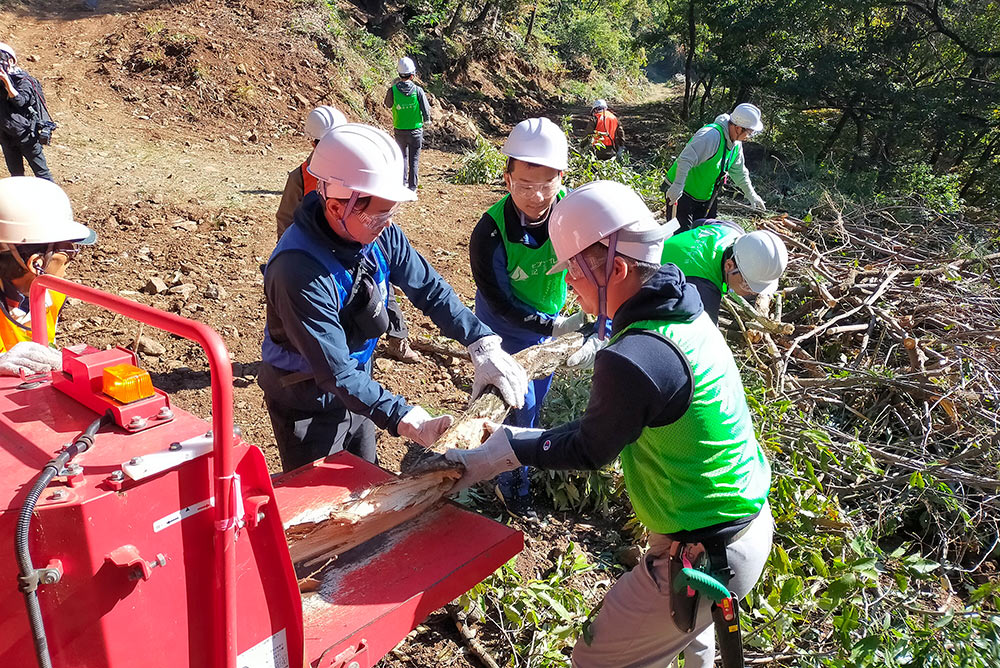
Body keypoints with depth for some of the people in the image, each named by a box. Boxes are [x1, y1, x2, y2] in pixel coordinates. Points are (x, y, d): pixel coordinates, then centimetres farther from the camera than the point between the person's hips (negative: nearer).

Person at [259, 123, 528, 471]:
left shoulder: (379, 232, -16)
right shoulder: (299, 271, -36)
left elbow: (428, 287, -8)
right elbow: (335, 373, -34)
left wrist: (483, 343, -20)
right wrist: (407, 420, -39)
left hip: (357, 386, 7)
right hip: (307, 401, -6)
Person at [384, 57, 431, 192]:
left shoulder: (393, 90, -12)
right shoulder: (418, 90, -15)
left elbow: (388, 104, 9)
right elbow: (426, 109, -7)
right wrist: (426, 120, 14)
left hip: (400, 130, 2)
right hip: (415, 130, -2)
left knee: (402, 157, 20)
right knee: (414, 159, 8)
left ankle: (402, 183, 26)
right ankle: (412, 187, 10)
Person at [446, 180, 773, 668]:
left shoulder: (635, 358, -31)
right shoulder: (684, 315, 0)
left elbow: (590, 450, -14)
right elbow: (605, 426, 7)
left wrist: (502, 452, -3)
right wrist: (518, 440, 8)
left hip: (708, 555, -9)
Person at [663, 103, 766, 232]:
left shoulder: (736, 143, 5)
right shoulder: (712, 135, -27)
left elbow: (739, 172, 20)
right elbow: (685, 160, -34)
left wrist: (751, 195, 25)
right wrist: (678, 186, -40)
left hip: (706, 196, 9)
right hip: (682, 192, -9)